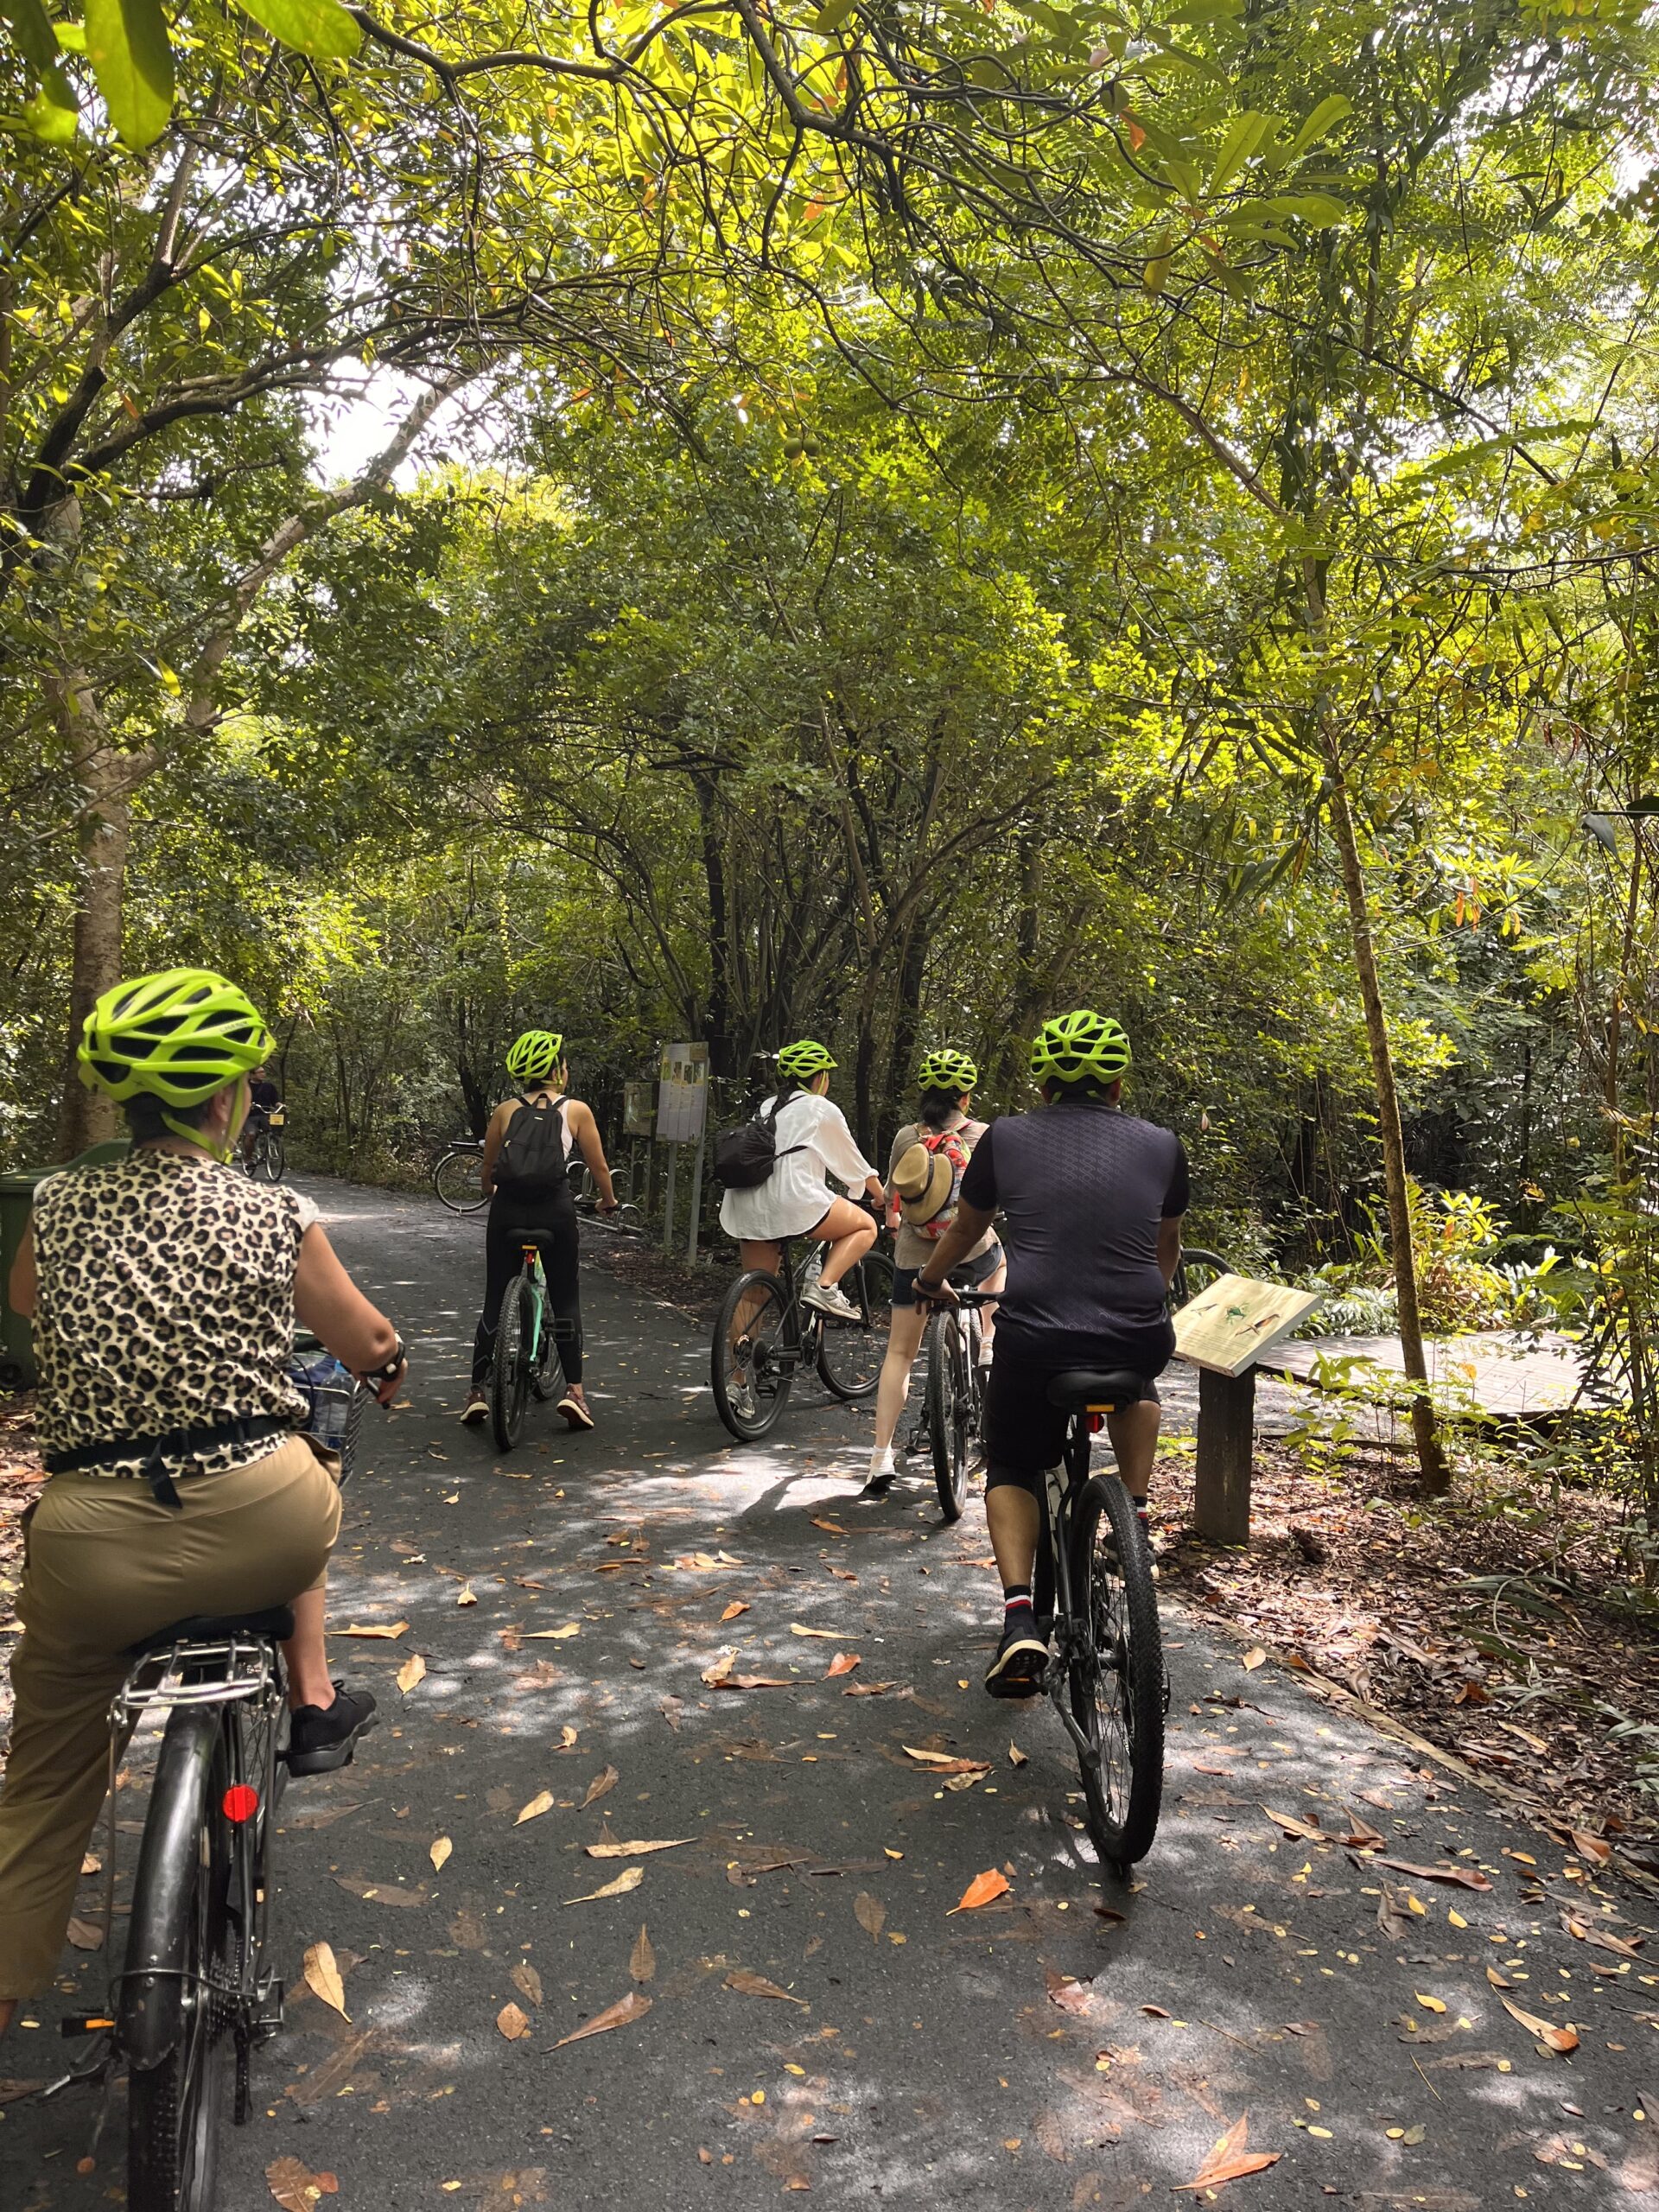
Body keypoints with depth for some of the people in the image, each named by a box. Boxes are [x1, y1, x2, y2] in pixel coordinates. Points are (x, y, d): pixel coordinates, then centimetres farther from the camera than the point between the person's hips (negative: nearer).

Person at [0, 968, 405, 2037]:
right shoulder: (276, 1217, -3)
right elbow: (371, 1346, 11)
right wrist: (388, 1367, 36)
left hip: (95, 1555, 2)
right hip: (261, 1533, -2)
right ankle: (313, 1700, 35)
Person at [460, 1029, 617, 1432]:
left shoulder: (505, 1110, 11)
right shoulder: (575, 1110, 5)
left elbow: (486, 1172, 18)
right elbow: (599, 1167, 9)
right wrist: (608, 1201, 28)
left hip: (508, 1209, 2)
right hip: (555, 1210, -2)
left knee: (495, 1299, 12)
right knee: (566, 1298, 10)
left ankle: (478, 1391, 13)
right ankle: (573, 1389, 3)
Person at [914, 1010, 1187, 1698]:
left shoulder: (1006, 1137, 6)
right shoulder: (1161, 1145, 10)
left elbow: (964, 1229, 21)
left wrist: (930, 1282, 41)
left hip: (1033, 1341, -1)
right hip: (1139, 1341, 2)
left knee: (1012, 1470, 22)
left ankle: (1019, 1617, 4)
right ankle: (1134, 1519, 29)